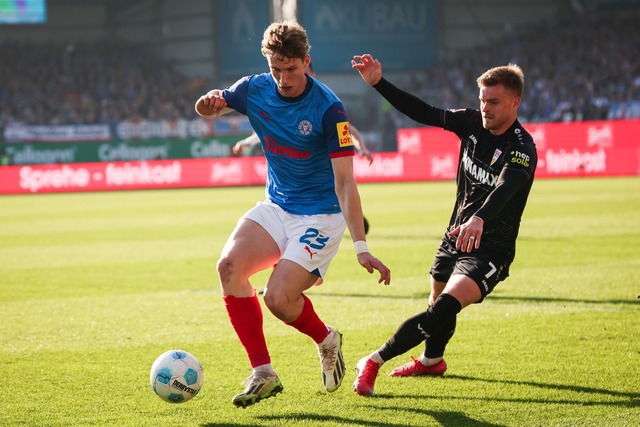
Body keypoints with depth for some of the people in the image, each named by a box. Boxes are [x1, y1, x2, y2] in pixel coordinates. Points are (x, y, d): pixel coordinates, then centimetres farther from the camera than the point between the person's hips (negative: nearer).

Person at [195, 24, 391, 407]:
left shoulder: (328, 108, -20)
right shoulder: (255, 90, -4)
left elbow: (344, 181, -21)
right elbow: (208, 108, 11)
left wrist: (361, 247, -27)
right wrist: (210, 102, -17)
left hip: (320, 217, -6)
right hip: (275, 208, 6)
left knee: (278, 299, -21)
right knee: (230, 265, -20)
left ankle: (327, 340, 15)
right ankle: (263, 374, -12)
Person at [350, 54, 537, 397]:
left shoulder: (521, 147, -23)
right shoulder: (472, 123, -2)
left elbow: (506, 188, -41)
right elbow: (423, 113, 3)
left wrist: (479, 219, -60)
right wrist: (378, 83, -6)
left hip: (490, 249, -8)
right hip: (457, 236, 8)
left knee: (445, 308, -26)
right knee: (436, 302, 26)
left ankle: (375, 361, -19)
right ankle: (432, 360, 56)